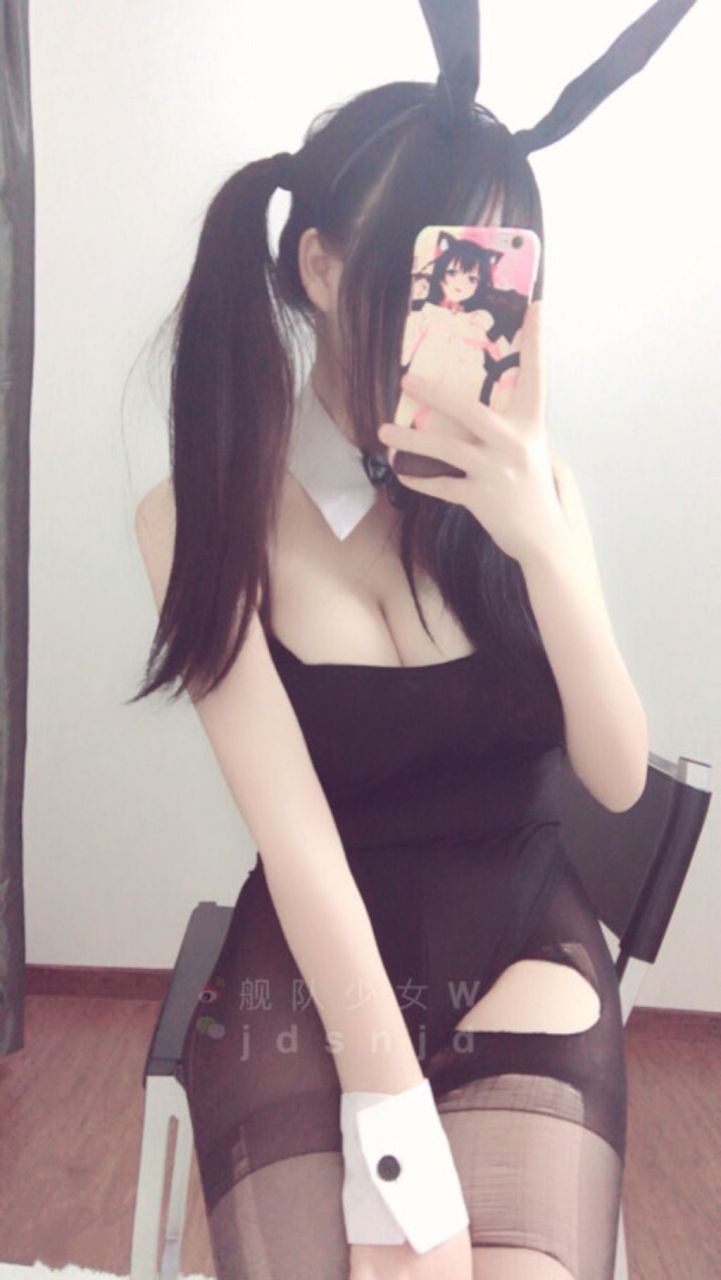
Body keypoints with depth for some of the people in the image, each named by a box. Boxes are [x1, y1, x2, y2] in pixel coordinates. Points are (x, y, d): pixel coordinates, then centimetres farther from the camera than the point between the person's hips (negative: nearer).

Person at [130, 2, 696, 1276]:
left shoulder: (526, 480, -4)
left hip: (524, 951, 2)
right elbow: (298, 842, -17)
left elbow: (619, 778, -9)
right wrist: (398, 1141, -21)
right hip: (307, 974, -1)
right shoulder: (203, 515, -12)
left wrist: (538, 535, -22)